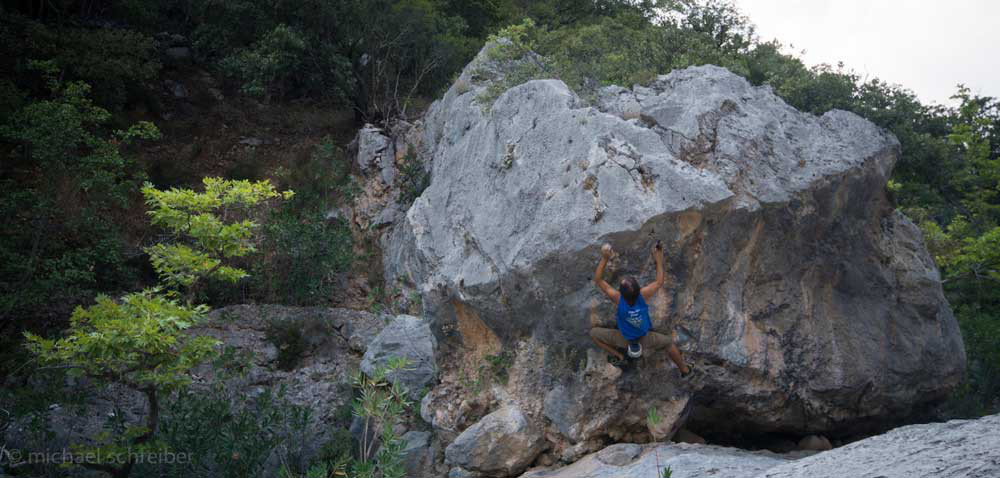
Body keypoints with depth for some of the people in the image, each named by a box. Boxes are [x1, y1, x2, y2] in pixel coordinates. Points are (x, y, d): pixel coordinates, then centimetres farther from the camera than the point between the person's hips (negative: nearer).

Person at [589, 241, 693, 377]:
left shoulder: (618, 298, -35)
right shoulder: (643, 295, -34)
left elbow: (598, 280, -25)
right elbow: (659, 282, -13)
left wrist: (604, 259, -30)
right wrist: (659, 260, -9)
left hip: (624, 340, -1)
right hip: (644, 340, 1)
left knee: (593, 333, 16)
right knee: (668, 342, 27)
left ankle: (618, 355, 13)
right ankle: (684, 370, 37)